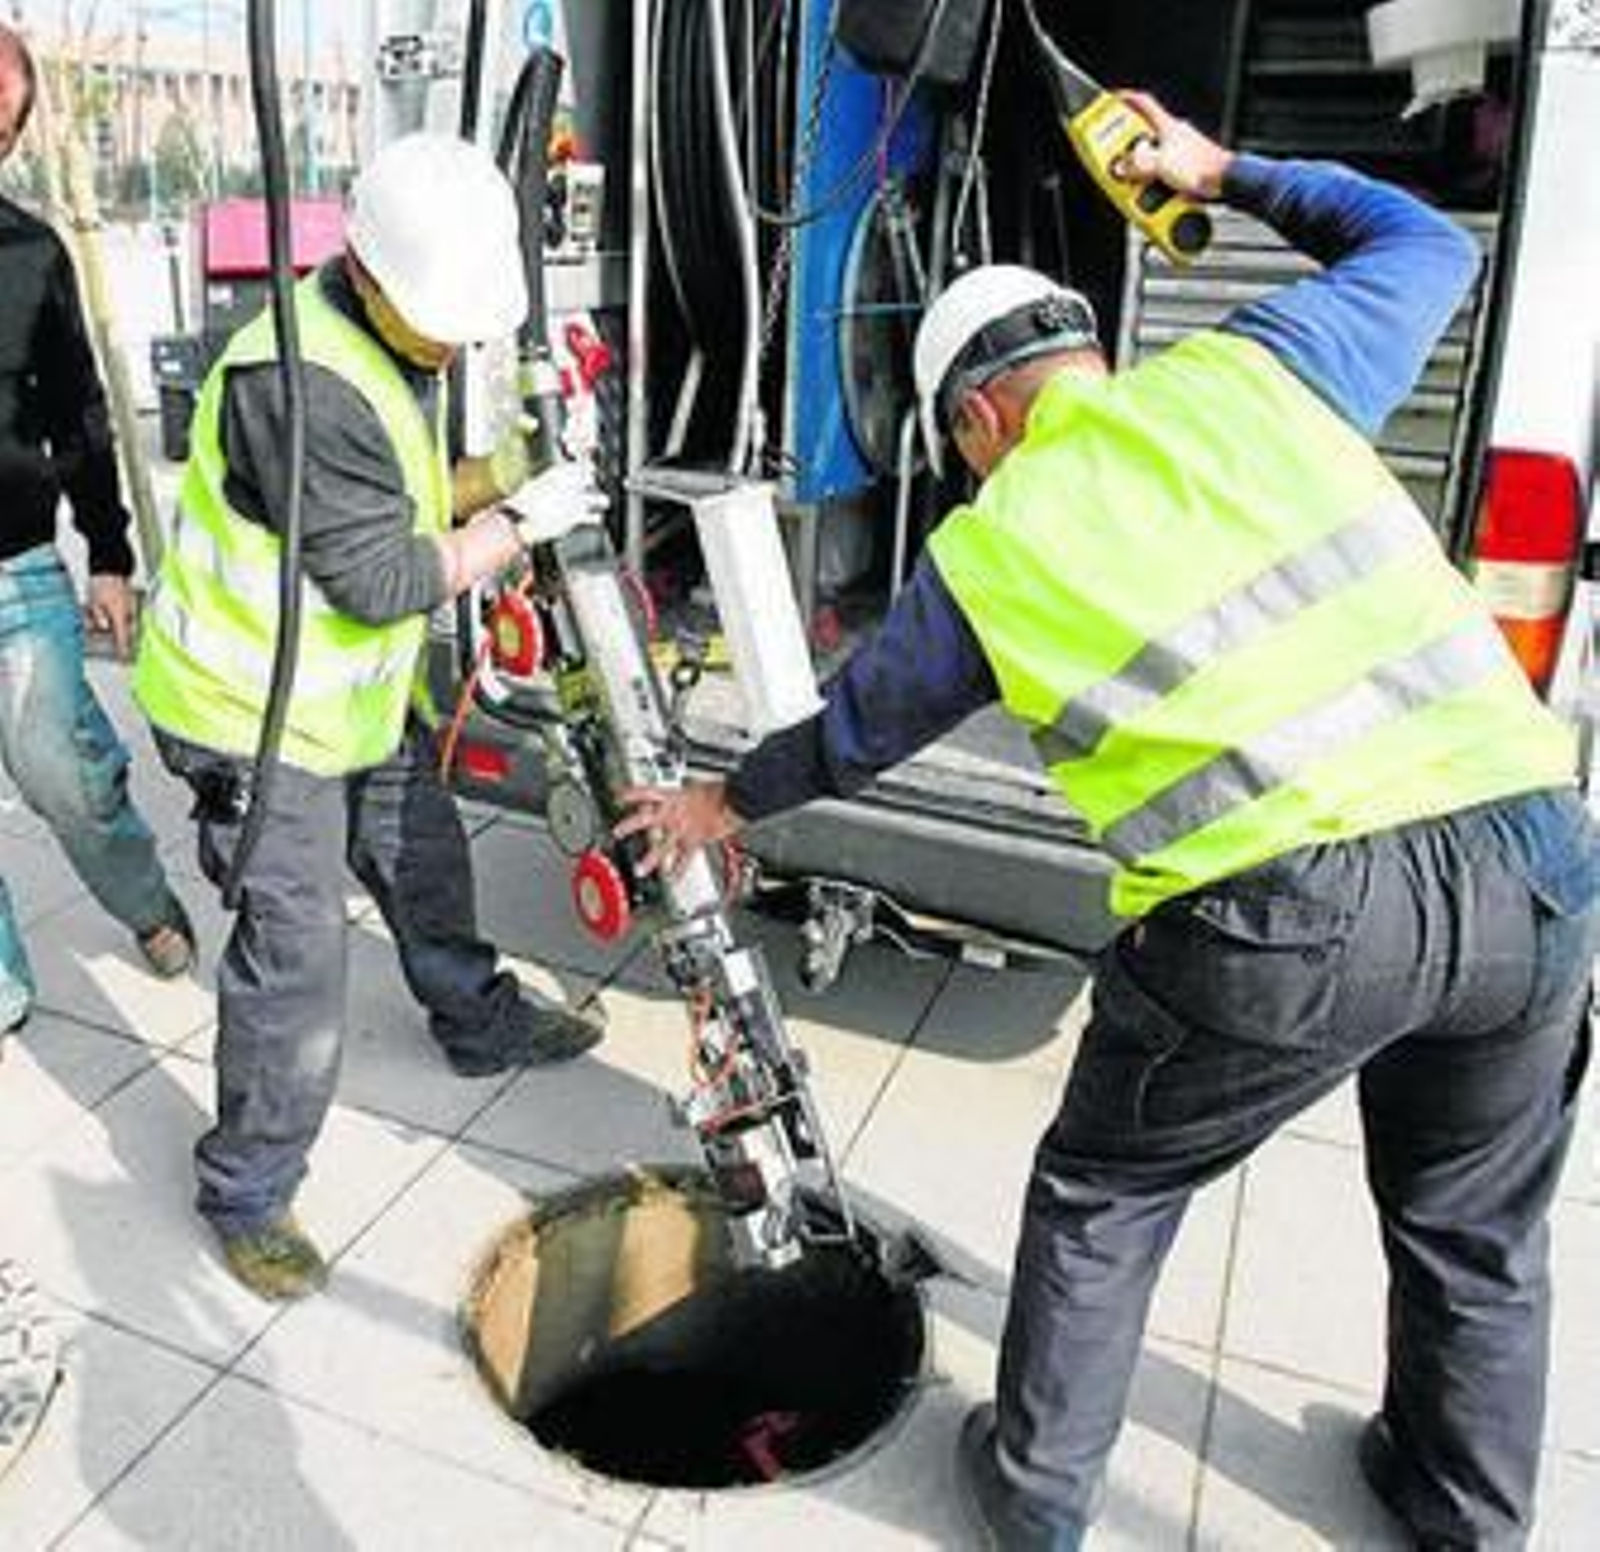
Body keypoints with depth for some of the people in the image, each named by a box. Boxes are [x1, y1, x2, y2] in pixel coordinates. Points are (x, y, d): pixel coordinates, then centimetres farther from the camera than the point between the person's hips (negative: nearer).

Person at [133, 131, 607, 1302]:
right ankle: (247, 1193, 14)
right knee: (296, 952, -5)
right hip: (254, 712, -9)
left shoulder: (396, 340, 3)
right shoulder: (300, 381, -29)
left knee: (426, 866, 23)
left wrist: (497, 473, -4)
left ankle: (483, 1024, 48)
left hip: (361, 692, 9)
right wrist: (520, 520, -18)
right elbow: (381, 579, -26)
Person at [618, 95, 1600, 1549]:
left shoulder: (986, 551, 5)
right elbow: (1425, 246, 31)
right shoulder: (1246, 372, 10)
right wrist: (1223, 171, 40)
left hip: (1283, 918, -4)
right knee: (1474, 1228, 28)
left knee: (1102, 1204, 21)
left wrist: (725, 800, 40)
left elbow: (855, 730, 21)